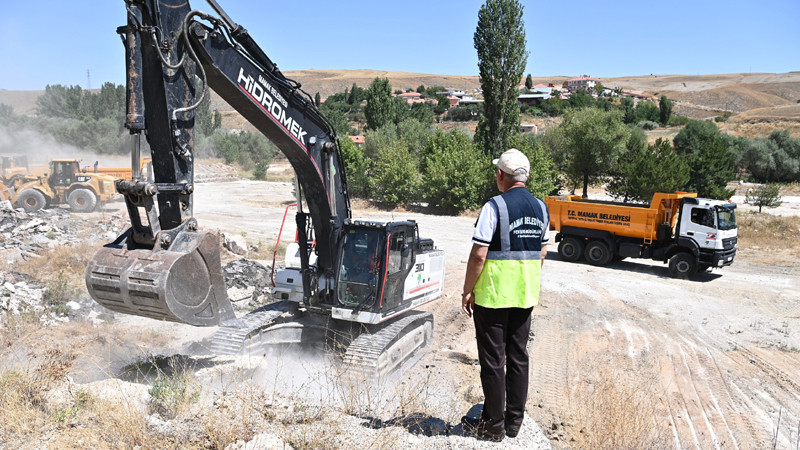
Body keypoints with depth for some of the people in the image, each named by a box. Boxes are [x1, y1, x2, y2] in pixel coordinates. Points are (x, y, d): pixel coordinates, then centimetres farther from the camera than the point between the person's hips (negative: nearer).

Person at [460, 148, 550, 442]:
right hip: (526, 296, 6)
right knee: (518, 357, 15)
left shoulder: (495, 206, -15)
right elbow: (542, 252, 13)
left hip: (493, 295, -6)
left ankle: (493, 425, 14)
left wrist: (467, 291, -8)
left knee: (493, 361, 4)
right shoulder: (541, 208, 6)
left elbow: (478, 254, -18)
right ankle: (514, 421, 25)